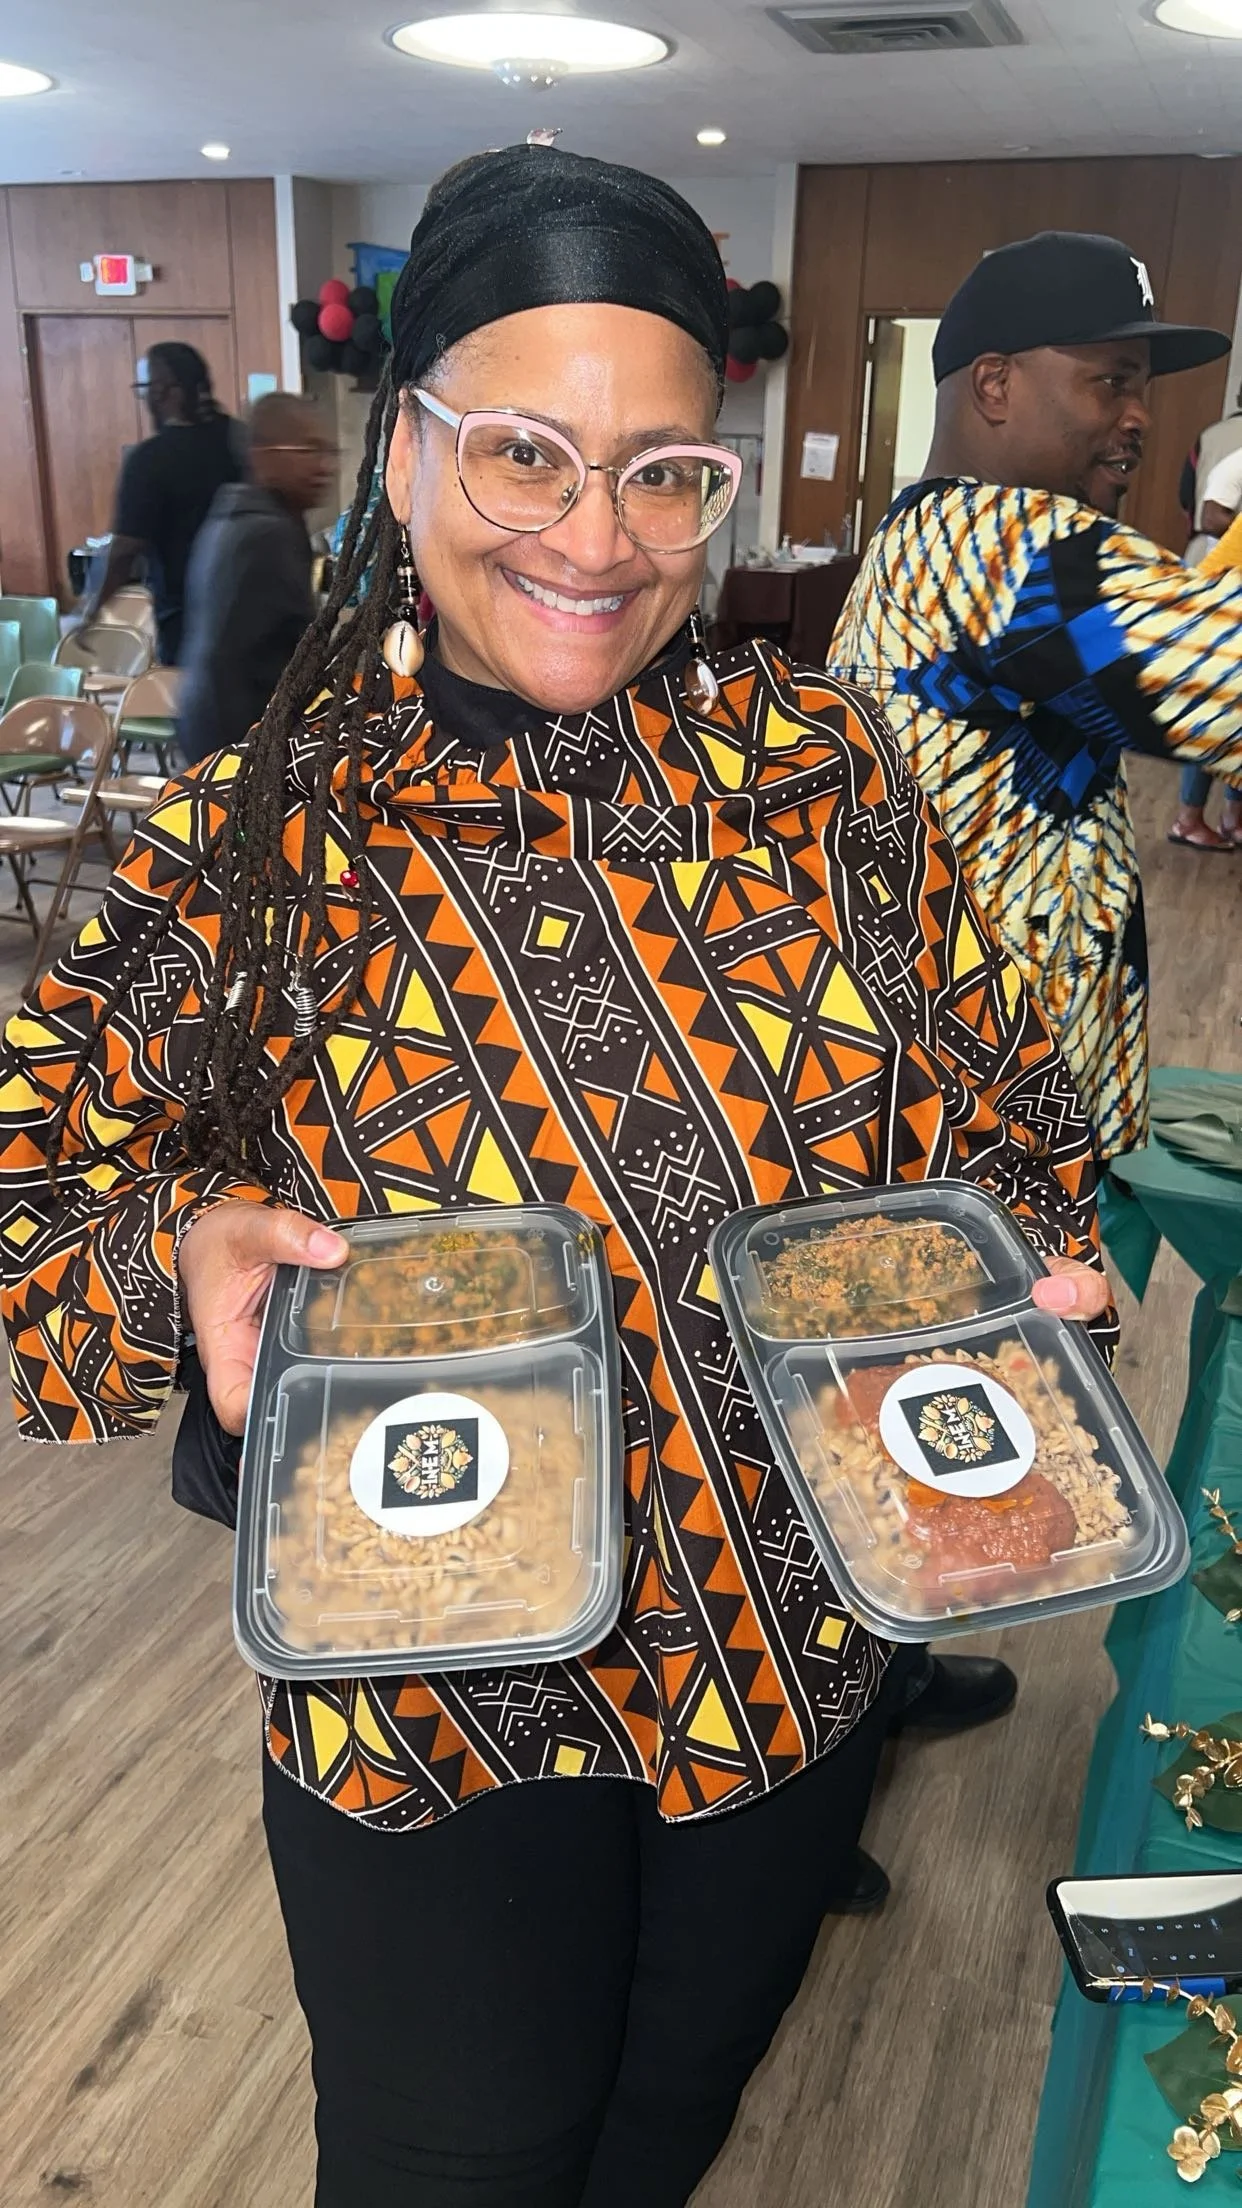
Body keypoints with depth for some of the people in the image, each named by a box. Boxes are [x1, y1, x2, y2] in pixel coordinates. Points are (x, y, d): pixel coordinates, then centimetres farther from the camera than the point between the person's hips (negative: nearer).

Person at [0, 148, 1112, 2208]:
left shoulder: (829, 766, -7)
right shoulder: (251, 833, -13)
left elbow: (993, 1101, 3)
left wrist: (1035, 1257, -16)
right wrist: (181, 1249, -25)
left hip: (810, 1635, 3)